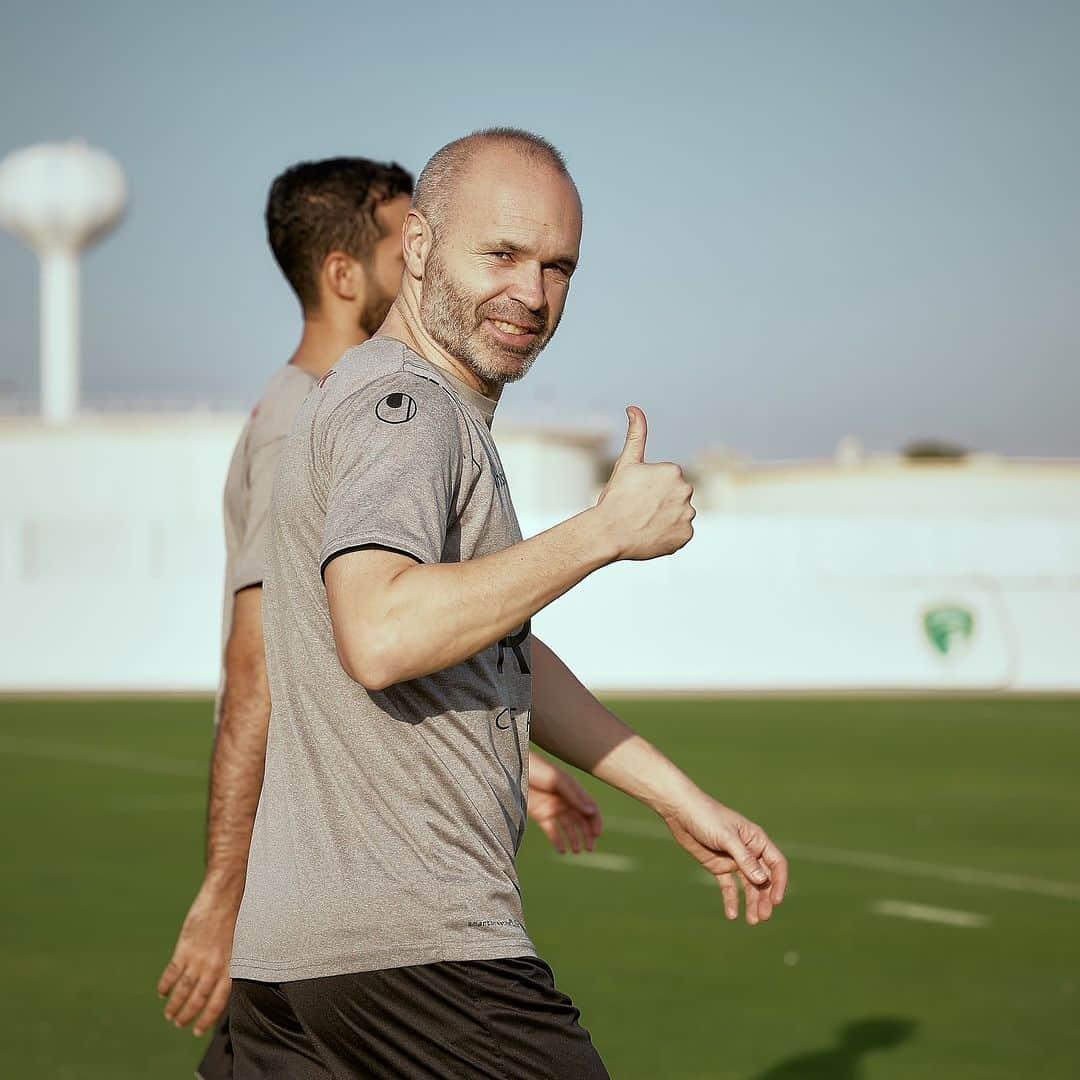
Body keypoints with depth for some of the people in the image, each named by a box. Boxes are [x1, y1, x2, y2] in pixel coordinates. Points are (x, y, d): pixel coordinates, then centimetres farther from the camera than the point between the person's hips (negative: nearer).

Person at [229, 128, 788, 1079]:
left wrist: (682, 801, 27)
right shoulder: (402, 405, -11)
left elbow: (507, 657, 29)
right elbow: (380, 636, -28)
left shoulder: (441, 416, 23)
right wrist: (608, 530, -19)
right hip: (415, 942, -10)